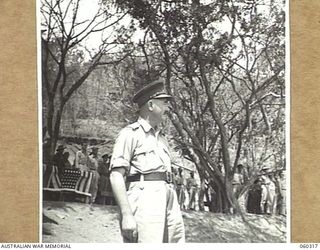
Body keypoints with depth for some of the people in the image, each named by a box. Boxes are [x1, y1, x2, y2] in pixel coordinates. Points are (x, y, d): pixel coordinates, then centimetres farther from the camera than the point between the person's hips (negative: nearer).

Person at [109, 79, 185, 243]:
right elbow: (116, 176, -8)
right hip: (143, 197, -8)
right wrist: (126, 215, -19)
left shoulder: (161, 137, 25)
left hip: (168, 198, 8)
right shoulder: (130, 133, 1)